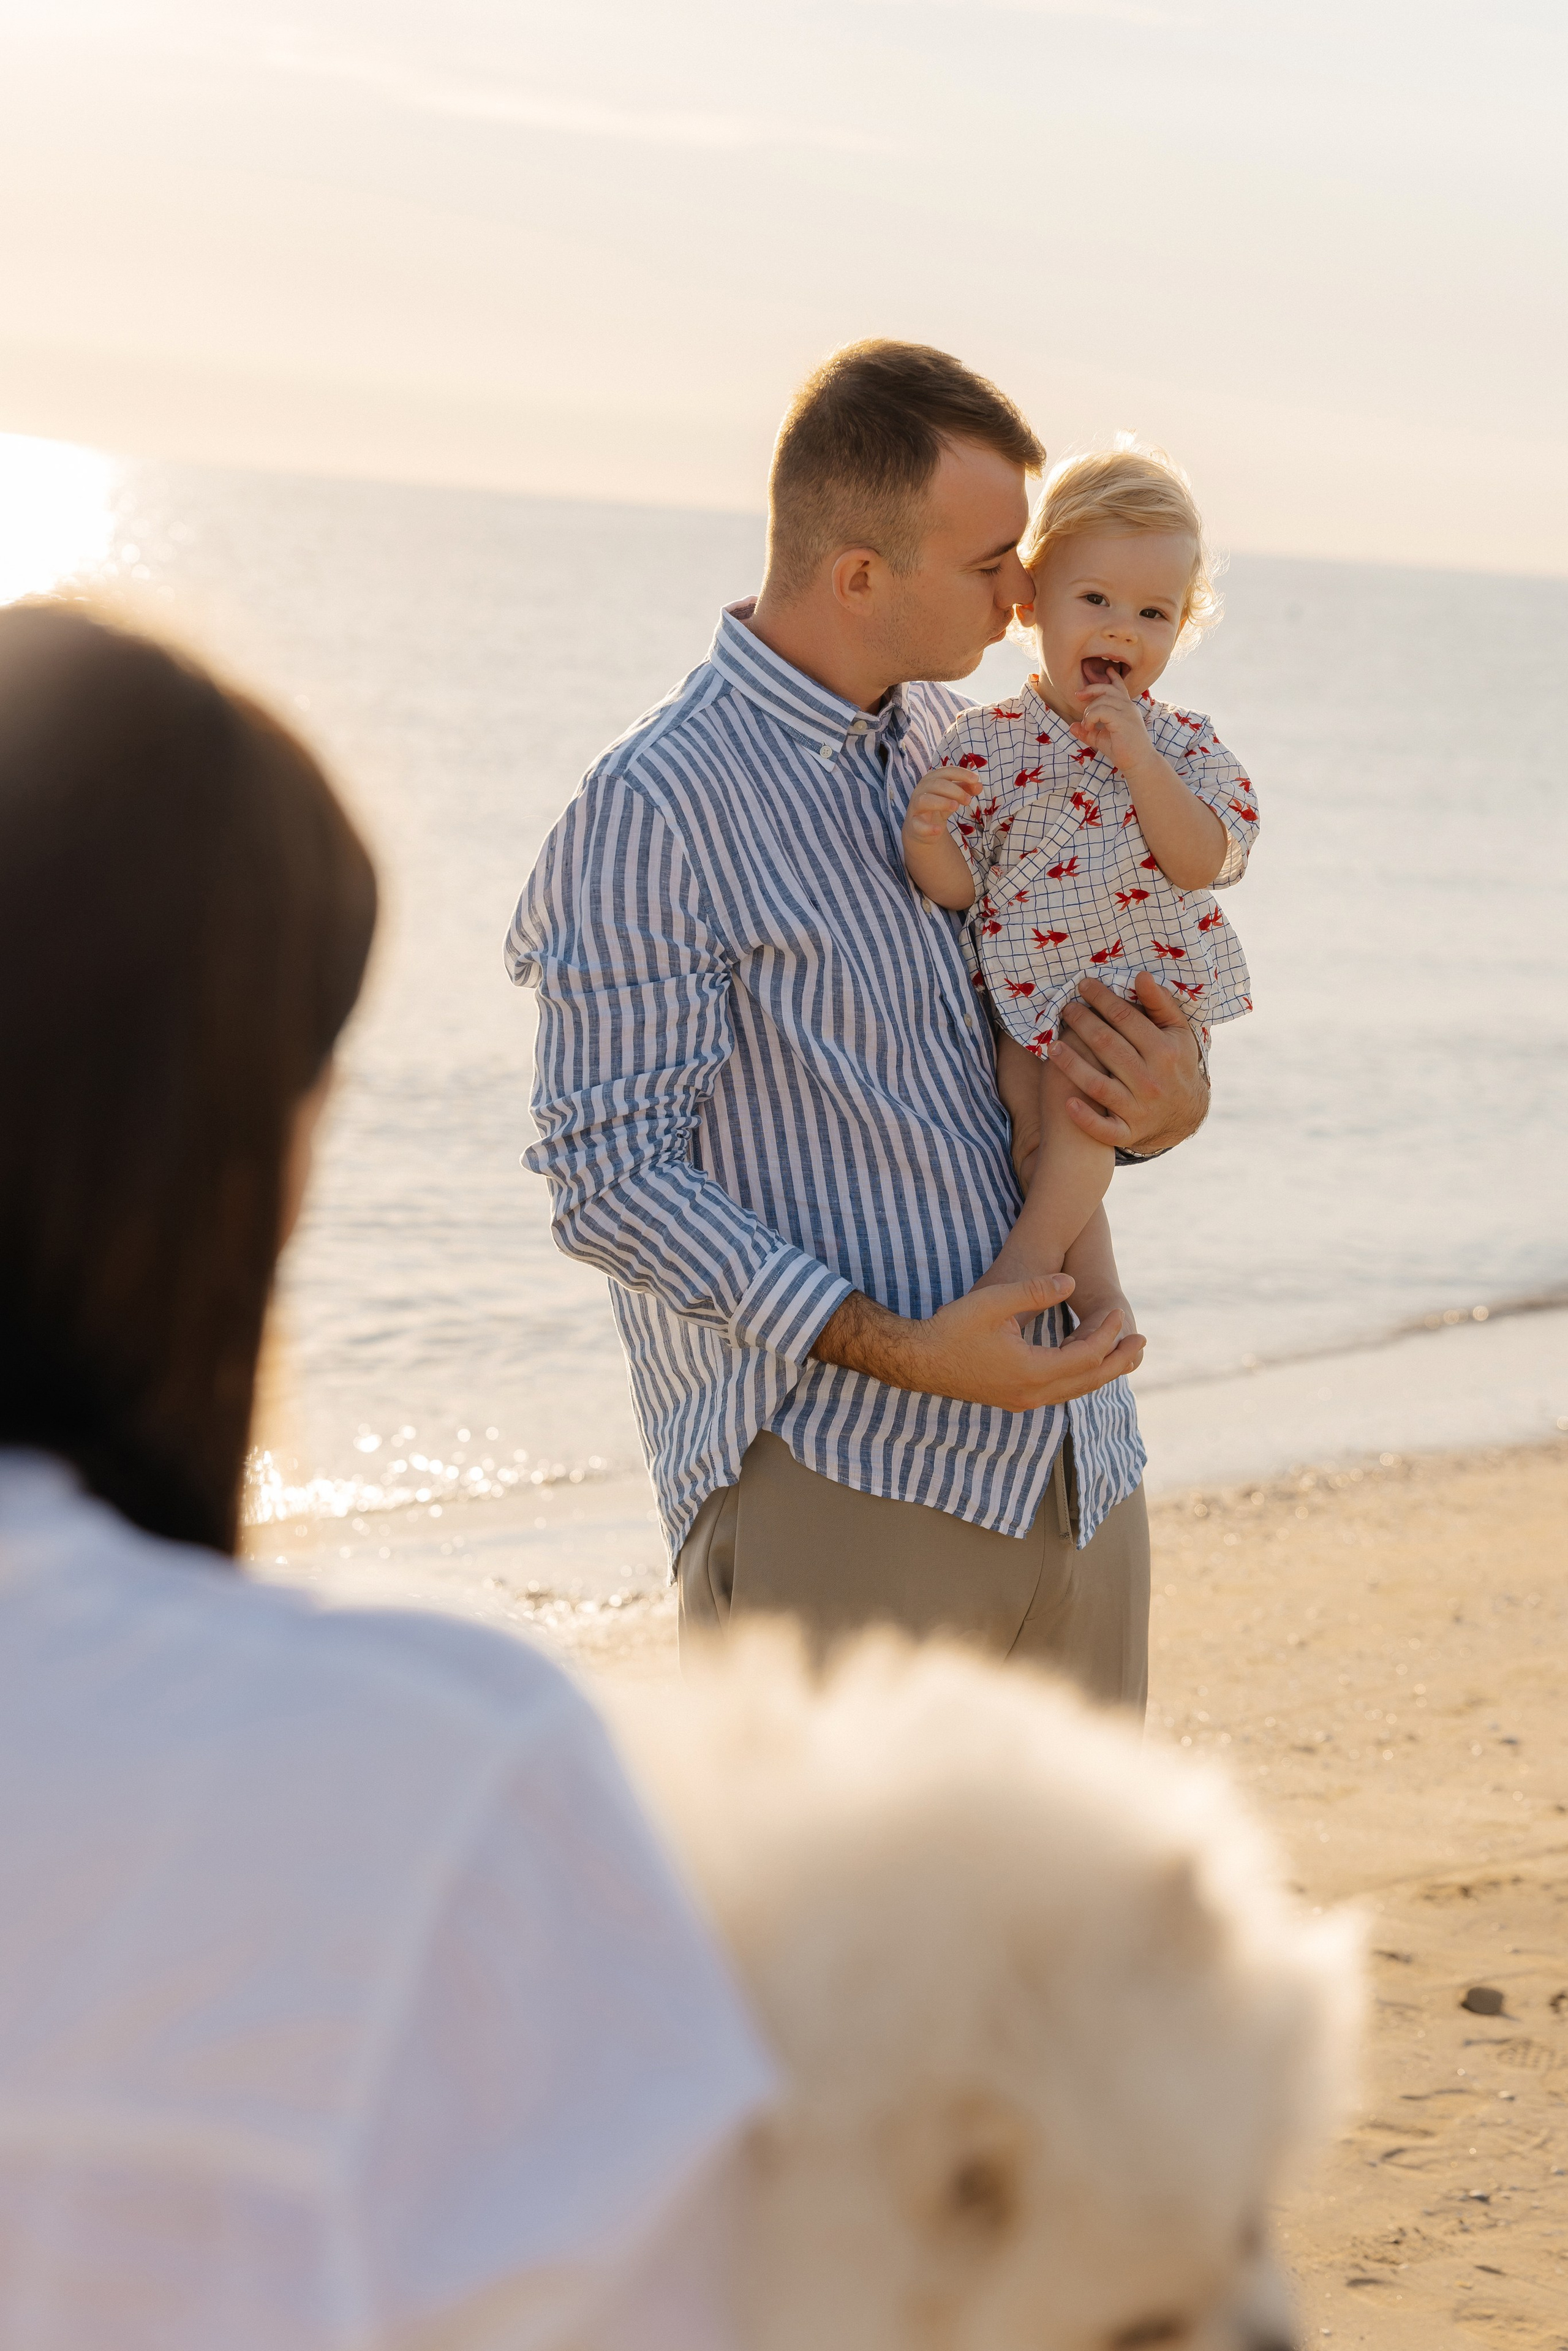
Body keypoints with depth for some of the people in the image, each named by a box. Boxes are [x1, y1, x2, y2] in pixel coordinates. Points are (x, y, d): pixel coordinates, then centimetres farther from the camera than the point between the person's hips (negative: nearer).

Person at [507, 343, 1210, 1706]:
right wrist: (896, 1350, -20)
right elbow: (609, 1180, -13)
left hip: (1078, 1472, 8)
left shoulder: (960, 741, 14)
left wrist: (1168, 1104, -2)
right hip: (838, 1480, -7)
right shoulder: (655, 811, -11)